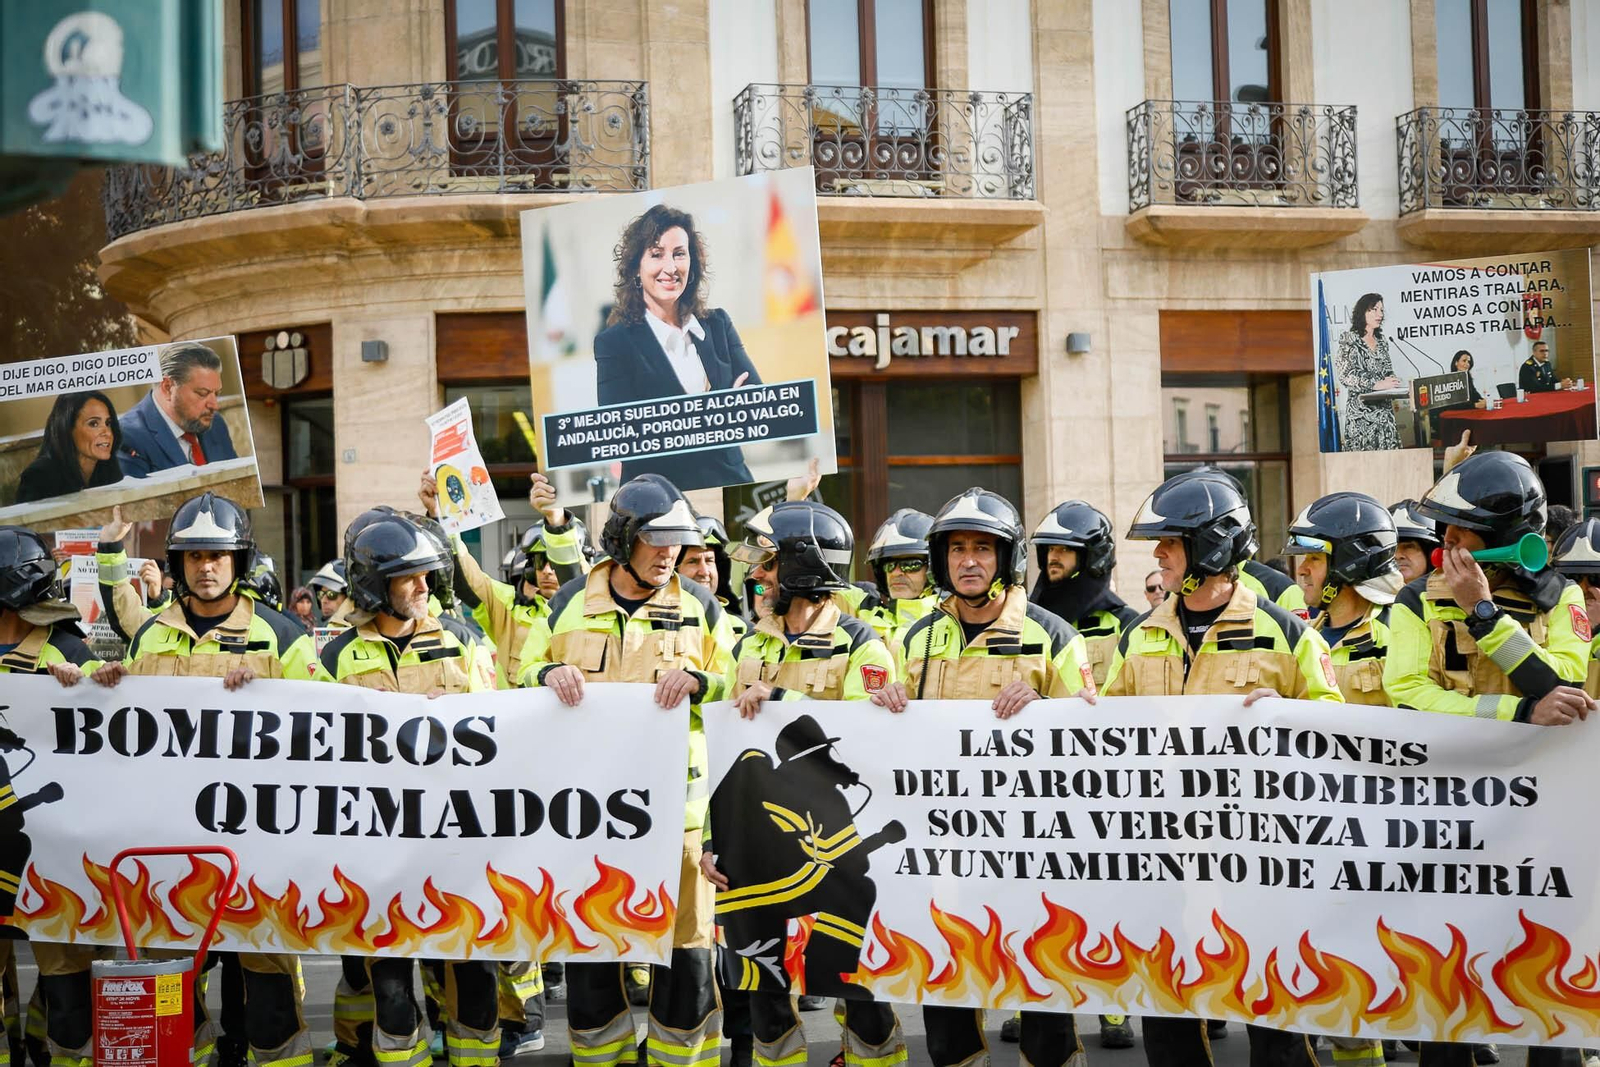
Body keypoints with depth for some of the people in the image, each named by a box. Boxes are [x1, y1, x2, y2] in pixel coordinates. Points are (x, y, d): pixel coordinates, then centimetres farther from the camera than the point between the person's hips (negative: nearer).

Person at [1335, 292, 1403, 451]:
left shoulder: (1381, 341, 16)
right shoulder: (1349, 339, -2)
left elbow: (1388, 372, 20)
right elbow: (1345, 375, -11)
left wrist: (1392, 382, -4)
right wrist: (1375, 385, -20)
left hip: (1383, 408, 6)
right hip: (1361, 408, -6)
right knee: (1362, 454, -11)